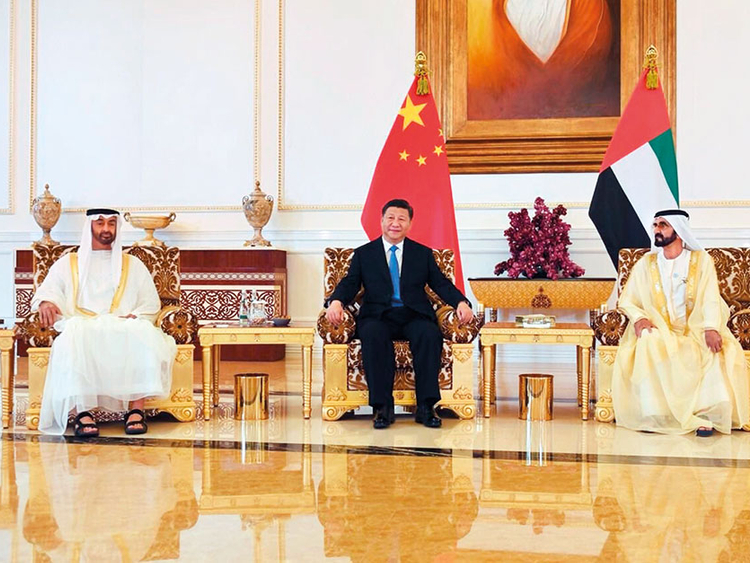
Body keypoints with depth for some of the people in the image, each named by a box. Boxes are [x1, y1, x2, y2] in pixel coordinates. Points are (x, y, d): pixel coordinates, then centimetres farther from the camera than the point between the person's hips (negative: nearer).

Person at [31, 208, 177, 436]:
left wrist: (134, 317, -6)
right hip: (82, 329, -1)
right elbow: (47, 290, 9)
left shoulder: (133, 265, 25)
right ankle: (82, 412, -42)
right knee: (75, 333, -38)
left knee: (143, 333, -35)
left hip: (125, 330, 1)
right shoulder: (67, 264, 23)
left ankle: (137, 409, -36)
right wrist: (45, 302, -16)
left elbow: (151, 304, 17)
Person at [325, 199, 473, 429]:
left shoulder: (423, 253, 19)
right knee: (373, 335, -36)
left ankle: (425, 407, -29)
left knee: (429, 334, -34)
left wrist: (461, 302, -10)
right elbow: (349, 284, 6)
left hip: (414, 315, 1)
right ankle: (383, 407, -32)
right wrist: (336, 302, -17)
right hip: (378, 316, -1)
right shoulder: (363, 254, 17)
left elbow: (441, 284, 11)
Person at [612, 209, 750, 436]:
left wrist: (711, 328, -27)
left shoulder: (701, 260, 5)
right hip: (659, 332, 1)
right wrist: (639, 317, -15)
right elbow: (626, 300, 9)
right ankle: (653, 415, -32)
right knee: (647, 343, -34)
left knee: (716, 348, -32)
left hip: (695, 330, -1)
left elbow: (711, 300, -7)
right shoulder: (645, 264, 11)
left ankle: (706, 415, -34)